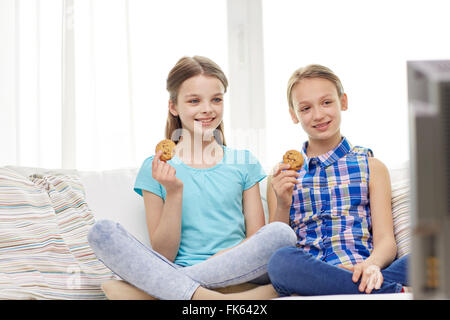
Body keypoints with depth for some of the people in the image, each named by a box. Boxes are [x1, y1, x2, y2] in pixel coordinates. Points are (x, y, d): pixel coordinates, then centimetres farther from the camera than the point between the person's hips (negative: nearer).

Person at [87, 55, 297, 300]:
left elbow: (256, 239, 9)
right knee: (102, 232, -22)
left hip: (233, 275, 2)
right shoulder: (156, 169, 7)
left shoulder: (244, 163, 12)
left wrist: (225, 257, -13)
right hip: (175, 271, -1)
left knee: (281, 233, -29)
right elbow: (163, 256, 2)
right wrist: (174, 191, -10)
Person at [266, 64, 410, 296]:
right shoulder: (282, 176, 17)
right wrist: (282, 206, -8)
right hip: (304, 273, 2)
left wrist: (372, 265, -19)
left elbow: (385, 241, 5)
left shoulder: (371, 167, 17)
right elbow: (273, 248, 11)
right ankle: (399, 291, -28)